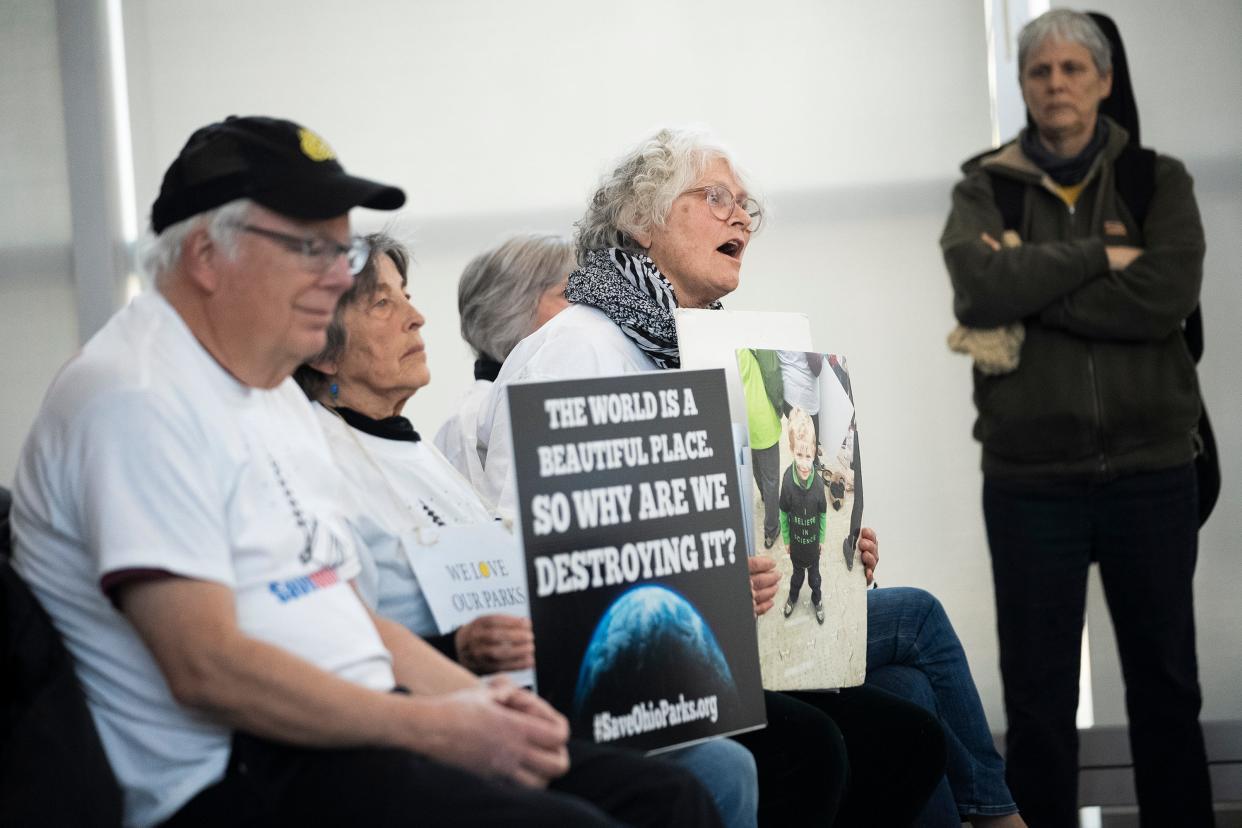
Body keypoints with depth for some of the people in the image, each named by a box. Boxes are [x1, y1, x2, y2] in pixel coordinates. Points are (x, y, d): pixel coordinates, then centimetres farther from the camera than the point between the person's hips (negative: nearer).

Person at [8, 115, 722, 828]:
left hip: (359, 736, 10)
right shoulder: (135, 399, -12)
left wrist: (480, 701, 4)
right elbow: (207, 667, -20)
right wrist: (435, 728, -15)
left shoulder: (275, 391, 20)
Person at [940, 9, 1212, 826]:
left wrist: (1030, 297, -12)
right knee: (1038, 696, 6)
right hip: (1030, 479, 0)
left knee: (1166, 683, 11)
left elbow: (1168, 293, -13)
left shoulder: (1158, 179, 5)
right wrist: (1100, 255, -14)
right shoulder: (985, 187, 4)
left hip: (1152, 472, 1)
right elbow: (980, 289, -14)